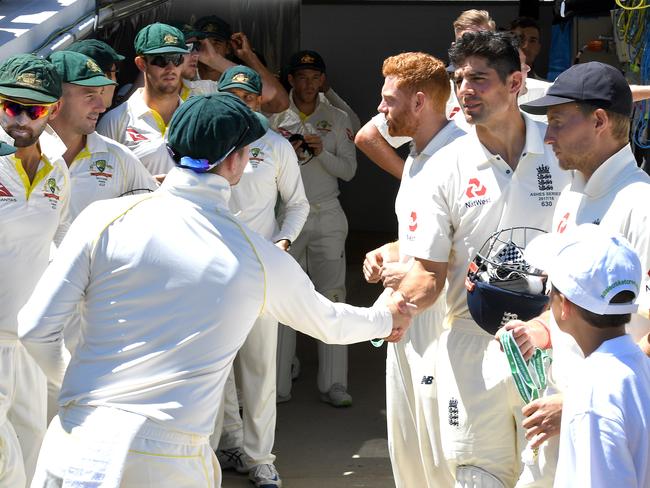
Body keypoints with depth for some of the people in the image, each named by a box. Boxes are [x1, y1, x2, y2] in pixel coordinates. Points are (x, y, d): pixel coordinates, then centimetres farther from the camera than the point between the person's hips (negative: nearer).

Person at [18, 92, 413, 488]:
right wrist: (388, 318, 42)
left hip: (78, 444, 0)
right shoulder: (262, 259, 1)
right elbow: (330, 323, 20)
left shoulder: (105, 218, -3)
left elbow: (36, 328, -3)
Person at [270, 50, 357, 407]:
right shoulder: (275, 118, 4)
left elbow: (348, 170, 4)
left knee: (332, 297, -2)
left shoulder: (336, 119, 9)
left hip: (326, 216, 1)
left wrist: (322, 153, -13)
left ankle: (333, 384, 1)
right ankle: (278, 384, 5)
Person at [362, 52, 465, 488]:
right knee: (406, 451, 18)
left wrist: (414, 272, -19)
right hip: (406, 319, 10)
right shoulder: (414, 158, 14)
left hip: (442, 326, -10)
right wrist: (388, 252, 8)